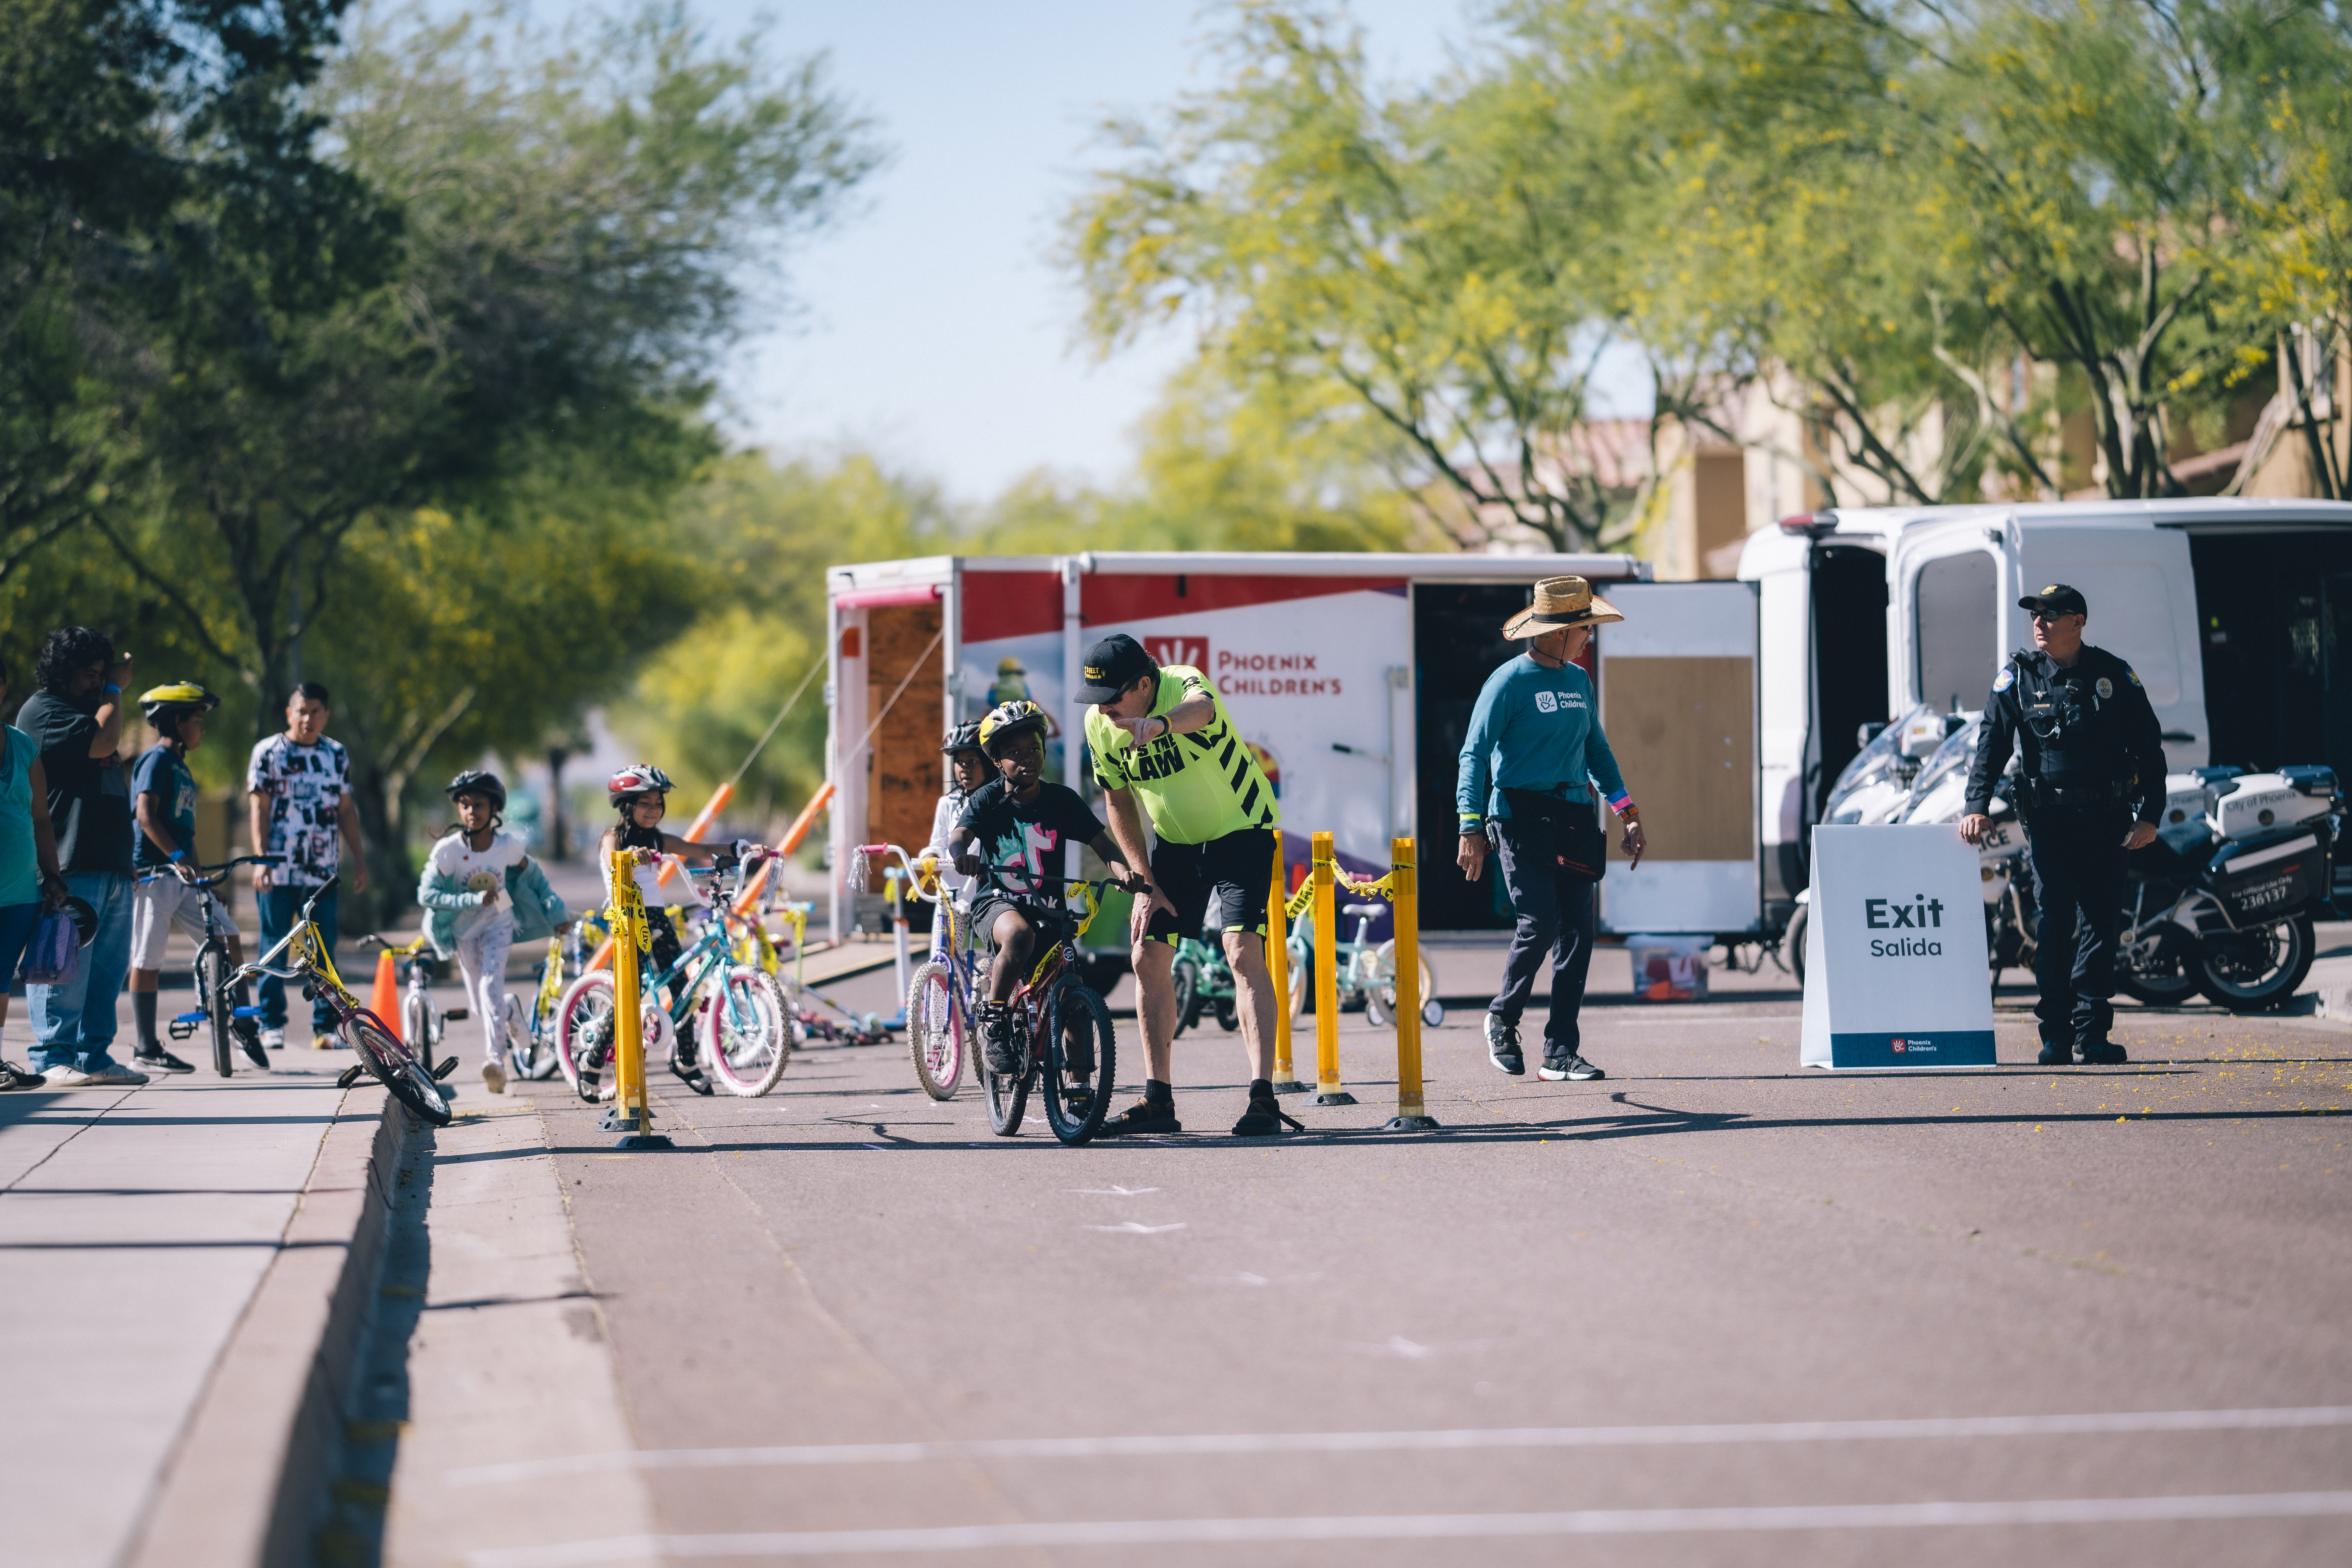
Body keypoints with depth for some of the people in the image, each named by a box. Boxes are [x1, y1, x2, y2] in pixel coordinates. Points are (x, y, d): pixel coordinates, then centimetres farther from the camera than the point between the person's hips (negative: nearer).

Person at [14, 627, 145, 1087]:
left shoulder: (87, 708, 24)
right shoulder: (43, 710, -7)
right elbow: (103, 741, -19)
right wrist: (115, 690, -7)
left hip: (110, 866, 10)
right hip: (69, 867, -9)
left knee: (107, 964, 9)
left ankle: (95, 1055, 13)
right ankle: (53, 1058, -3)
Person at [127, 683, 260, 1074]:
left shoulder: (181, 768, 20)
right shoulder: (156, 760, -8)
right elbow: (145, 815, -20)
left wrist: (200, 878, 24)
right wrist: (177, 857, -29)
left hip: (182, 877, 8)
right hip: (153, 873, -8)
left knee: (229, 940, 1)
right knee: (148, 961, -2)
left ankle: (243, 1026, 10)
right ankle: (147, 1049, 3)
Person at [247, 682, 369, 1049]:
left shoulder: (337, 756, 12)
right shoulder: (268, 753, 0)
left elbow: (346, 810, 17)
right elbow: (258, 808, -3)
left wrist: (359, 860, 14)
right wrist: (260, 858, -12)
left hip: (325, 872, 3)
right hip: (279, 870, -3)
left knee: (324, 950, 3)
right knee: (274, 949, 0)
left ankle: (325, 1026, 7)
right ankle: (272, 1024, 7)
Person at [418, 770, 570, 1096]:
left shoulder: (508, 845, -17)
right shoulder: (448, 849, -23)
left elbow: (531, 874, 3)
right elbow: (426, 894, -21)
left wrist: (556, 912, 6)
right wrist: (472, 901, -31)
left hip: (498, 925, -1)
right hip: (465, 931, 1)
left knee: (491, 987, -22)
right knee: (481, 1004, 8)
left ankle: (496, 1060, -28)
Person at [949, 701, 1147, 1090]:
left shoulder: (1063, 801, 1)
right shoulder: (987, 800, -4)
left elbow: (1101, 844, -3)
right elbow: (959, 836, -18)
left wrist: (1123, 870, -26)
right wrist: (962, 855, -44)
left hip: (1047, 908, 2)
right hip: (997, 902, -2)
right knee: (1019, 935, -37)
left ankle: (1080, 1087, -2)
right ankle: (993, 1022, -19)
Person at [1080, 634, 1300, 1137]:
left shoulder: (1185, 684, -28)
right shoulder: (1099, 724, -10)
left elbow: (1201, 708, -55)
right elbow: (1119, 803, 2)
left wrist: (1160, 724, -78)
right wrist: (1146, 884, -4)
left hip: (1239, 833, -6)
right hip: (1174, 842, 6)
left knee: (1244, 953, -20)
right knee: (1148, 958, 1)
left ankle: (1263, 1097, -24)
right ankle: (1159, 1100, 11)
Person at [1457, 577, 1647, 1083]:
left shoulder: (1578, 681, 15)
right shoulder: (1510, 682, -6)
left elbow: (1597, 750, 24)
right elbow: (1475, 755, -8)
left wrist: (1627, 812, 15)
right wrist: (1472, 829, -16)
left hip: (1573, 816, 6)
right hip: (1521, 815, -6)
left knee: (1578, 930, -1)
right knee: (1540, 921, -16)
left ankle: (1561, 1053, 2)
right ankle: (1503, 1019, 9)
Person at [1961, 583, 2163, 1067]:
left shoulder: (2115, 676, 5)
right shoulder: (2018, 676, 5)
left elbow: (2149, 748, 7)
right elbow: (1991, 742, 0)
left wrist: (2150, 816, 0)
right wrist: (1977, 805, -13)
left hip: (2105, 820, 0)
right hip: (2048, 818, 0)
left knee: (2100, 923, -2)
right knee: (2055, 925, -2)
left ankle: (2091, 1035, 2)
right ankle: (2055, 1037, 3)